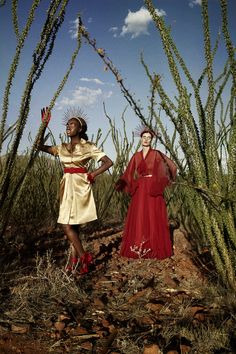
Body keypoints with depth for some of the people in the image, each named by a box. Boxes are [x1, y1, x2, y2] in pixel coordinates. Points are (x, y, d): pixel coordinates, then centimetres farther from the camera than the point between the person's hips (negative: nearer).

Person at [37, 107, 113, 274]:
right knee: (72, 225, 7)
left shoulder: (88, 147, -3)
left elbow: (108, 162, -5)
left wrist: (91, 175, -9)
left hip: (79, 186, -6)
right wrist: (44, 125, 3)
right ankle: (76, 258, 13)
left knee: (67, 225, -10)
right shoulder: (63, 147, 12)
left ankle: (83, 257, 1)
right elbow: (40, 146, 11)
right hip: (67, 186, 6)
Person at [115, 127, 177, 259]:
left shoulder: (157, 154, 2)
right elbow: (129, 173, 11)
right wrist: (120, 184, 1)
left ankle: (155, 248, 4)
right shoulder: (136, 156, 12)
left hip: (153, 189, -3)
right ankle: (138, 248, 9)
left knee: (154, 217, -3)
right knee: (138, 218, 2)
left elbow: (171, 166, -6)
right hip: (140, 190, 3)